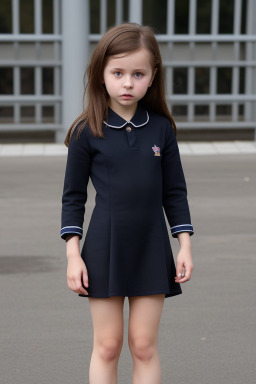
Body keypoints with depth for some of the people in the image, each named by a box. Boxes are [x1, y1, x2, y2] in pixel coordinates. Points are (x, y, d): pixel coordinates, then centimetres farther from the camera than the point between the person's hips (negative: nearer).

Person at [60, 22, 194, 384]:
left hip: (152, 249, 2)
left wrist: (185, 246, 3)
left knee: (144, 346, 7)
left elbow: (175, 191, 7)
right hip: (104, 250, -1)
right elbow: (73, 196, -1)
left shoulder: (161, 128, 1)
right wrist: (73, 255, -6)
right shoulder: (87, 131, -5)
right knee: (107, 346, 6)